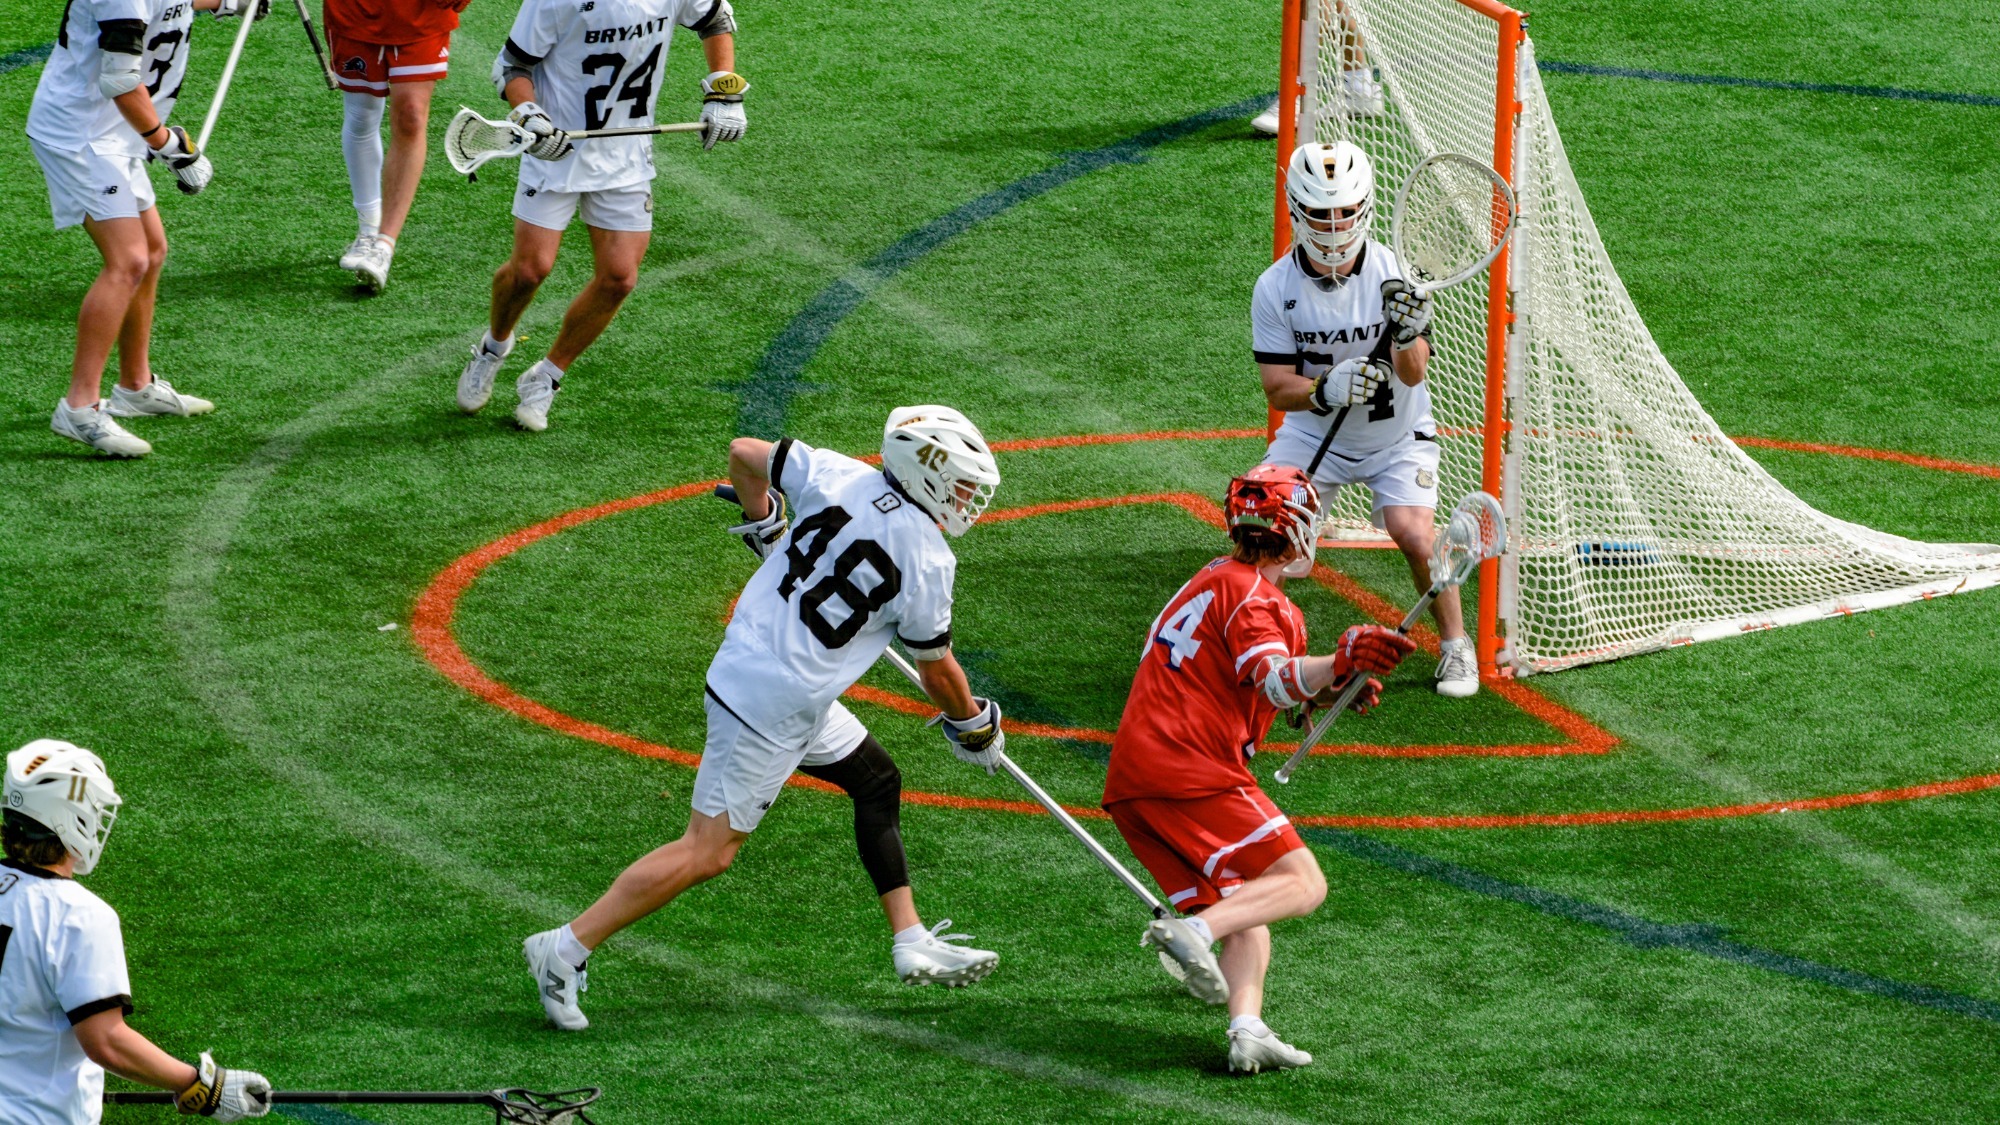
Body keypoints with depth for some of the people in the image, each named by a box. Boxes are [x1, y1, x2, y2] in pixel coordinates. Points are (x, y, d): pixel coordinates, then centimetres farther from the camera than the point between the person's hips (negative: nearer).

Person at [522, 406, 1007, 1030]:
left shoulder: (837, 476, -1)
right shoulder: (927, 561, -15)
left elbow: (743, 453, 11)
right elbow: (937, 672, -2)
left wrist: (765, 524, 28)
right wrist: (975, 726, 17)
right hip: (775, 708, -9)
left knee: (878, 783, 20)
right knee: (708, 851, -2)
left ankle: (912, 943, 25)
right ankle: (566, 948, 0)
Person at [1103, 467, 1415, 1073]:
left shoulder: (1216, 579, 23)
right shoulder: (1255, 598, -6)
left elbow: (1267, 683, 28)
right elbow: (1274, 681, -26)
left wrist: (1336, 685, 12)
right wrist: (1338, 664, -43)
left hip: (1130, 783, 9)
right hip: (1192, 772, -9)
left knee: (1246, 913, 6)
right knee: (1302, 883, -8)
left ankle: (1247, 1028, -17)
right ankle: (1192, 930, -30)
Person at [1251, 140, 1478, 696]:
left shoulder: (1393, 275, -19)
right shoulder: (1276, 288, -16)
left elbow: (1412, 375, -25)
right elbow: (1278, 388, -17)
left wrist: (1409, 338, -48)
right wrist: (1326, 389, -38)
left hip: (1397, 436, -1)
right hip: (1315, 434, 2)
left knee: (1415, 534, -21)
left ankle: (1456, 645, 2)